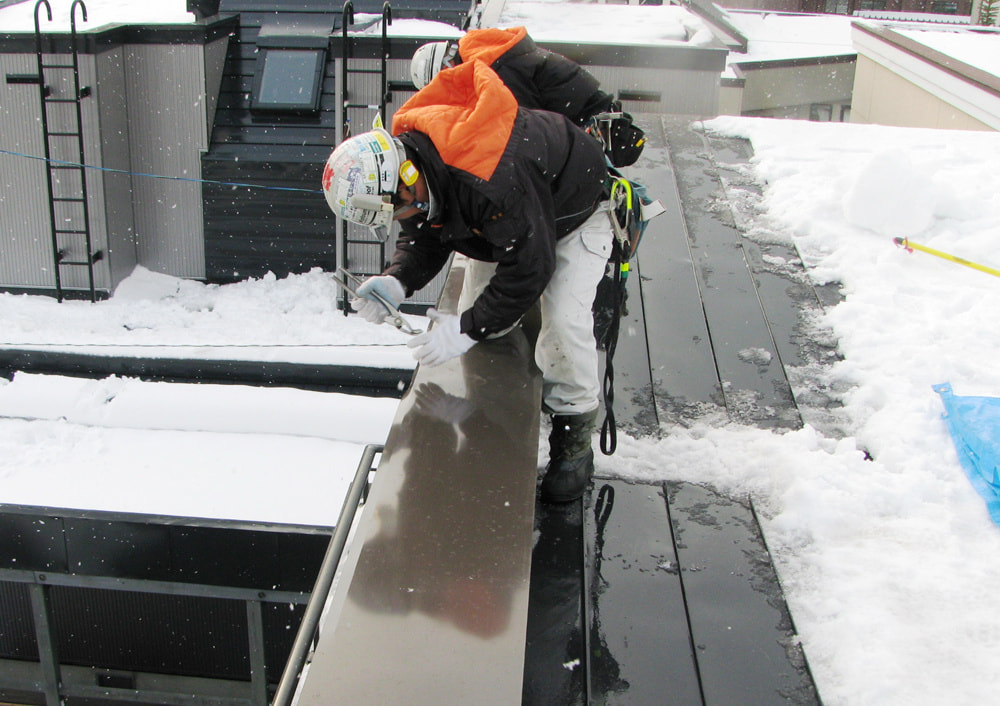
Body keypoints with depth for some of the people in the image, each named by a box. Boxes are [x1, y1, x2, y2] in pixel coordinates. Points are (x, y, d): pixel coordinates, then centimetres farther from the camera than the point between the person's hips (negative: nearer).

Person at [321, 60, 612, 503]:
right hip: (508, 220, 8)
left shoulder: (493, 181, -47)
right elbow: (422, 239, -5)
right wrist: (397, 281, -26)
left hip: (575, 211, -8)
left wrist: (466, 329, -33)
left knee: (564, 320, -23)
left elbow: (528, 269, -37)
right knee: (480, 315, -1)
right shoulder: (408, 148, -20)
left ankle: (574, 437, -3)